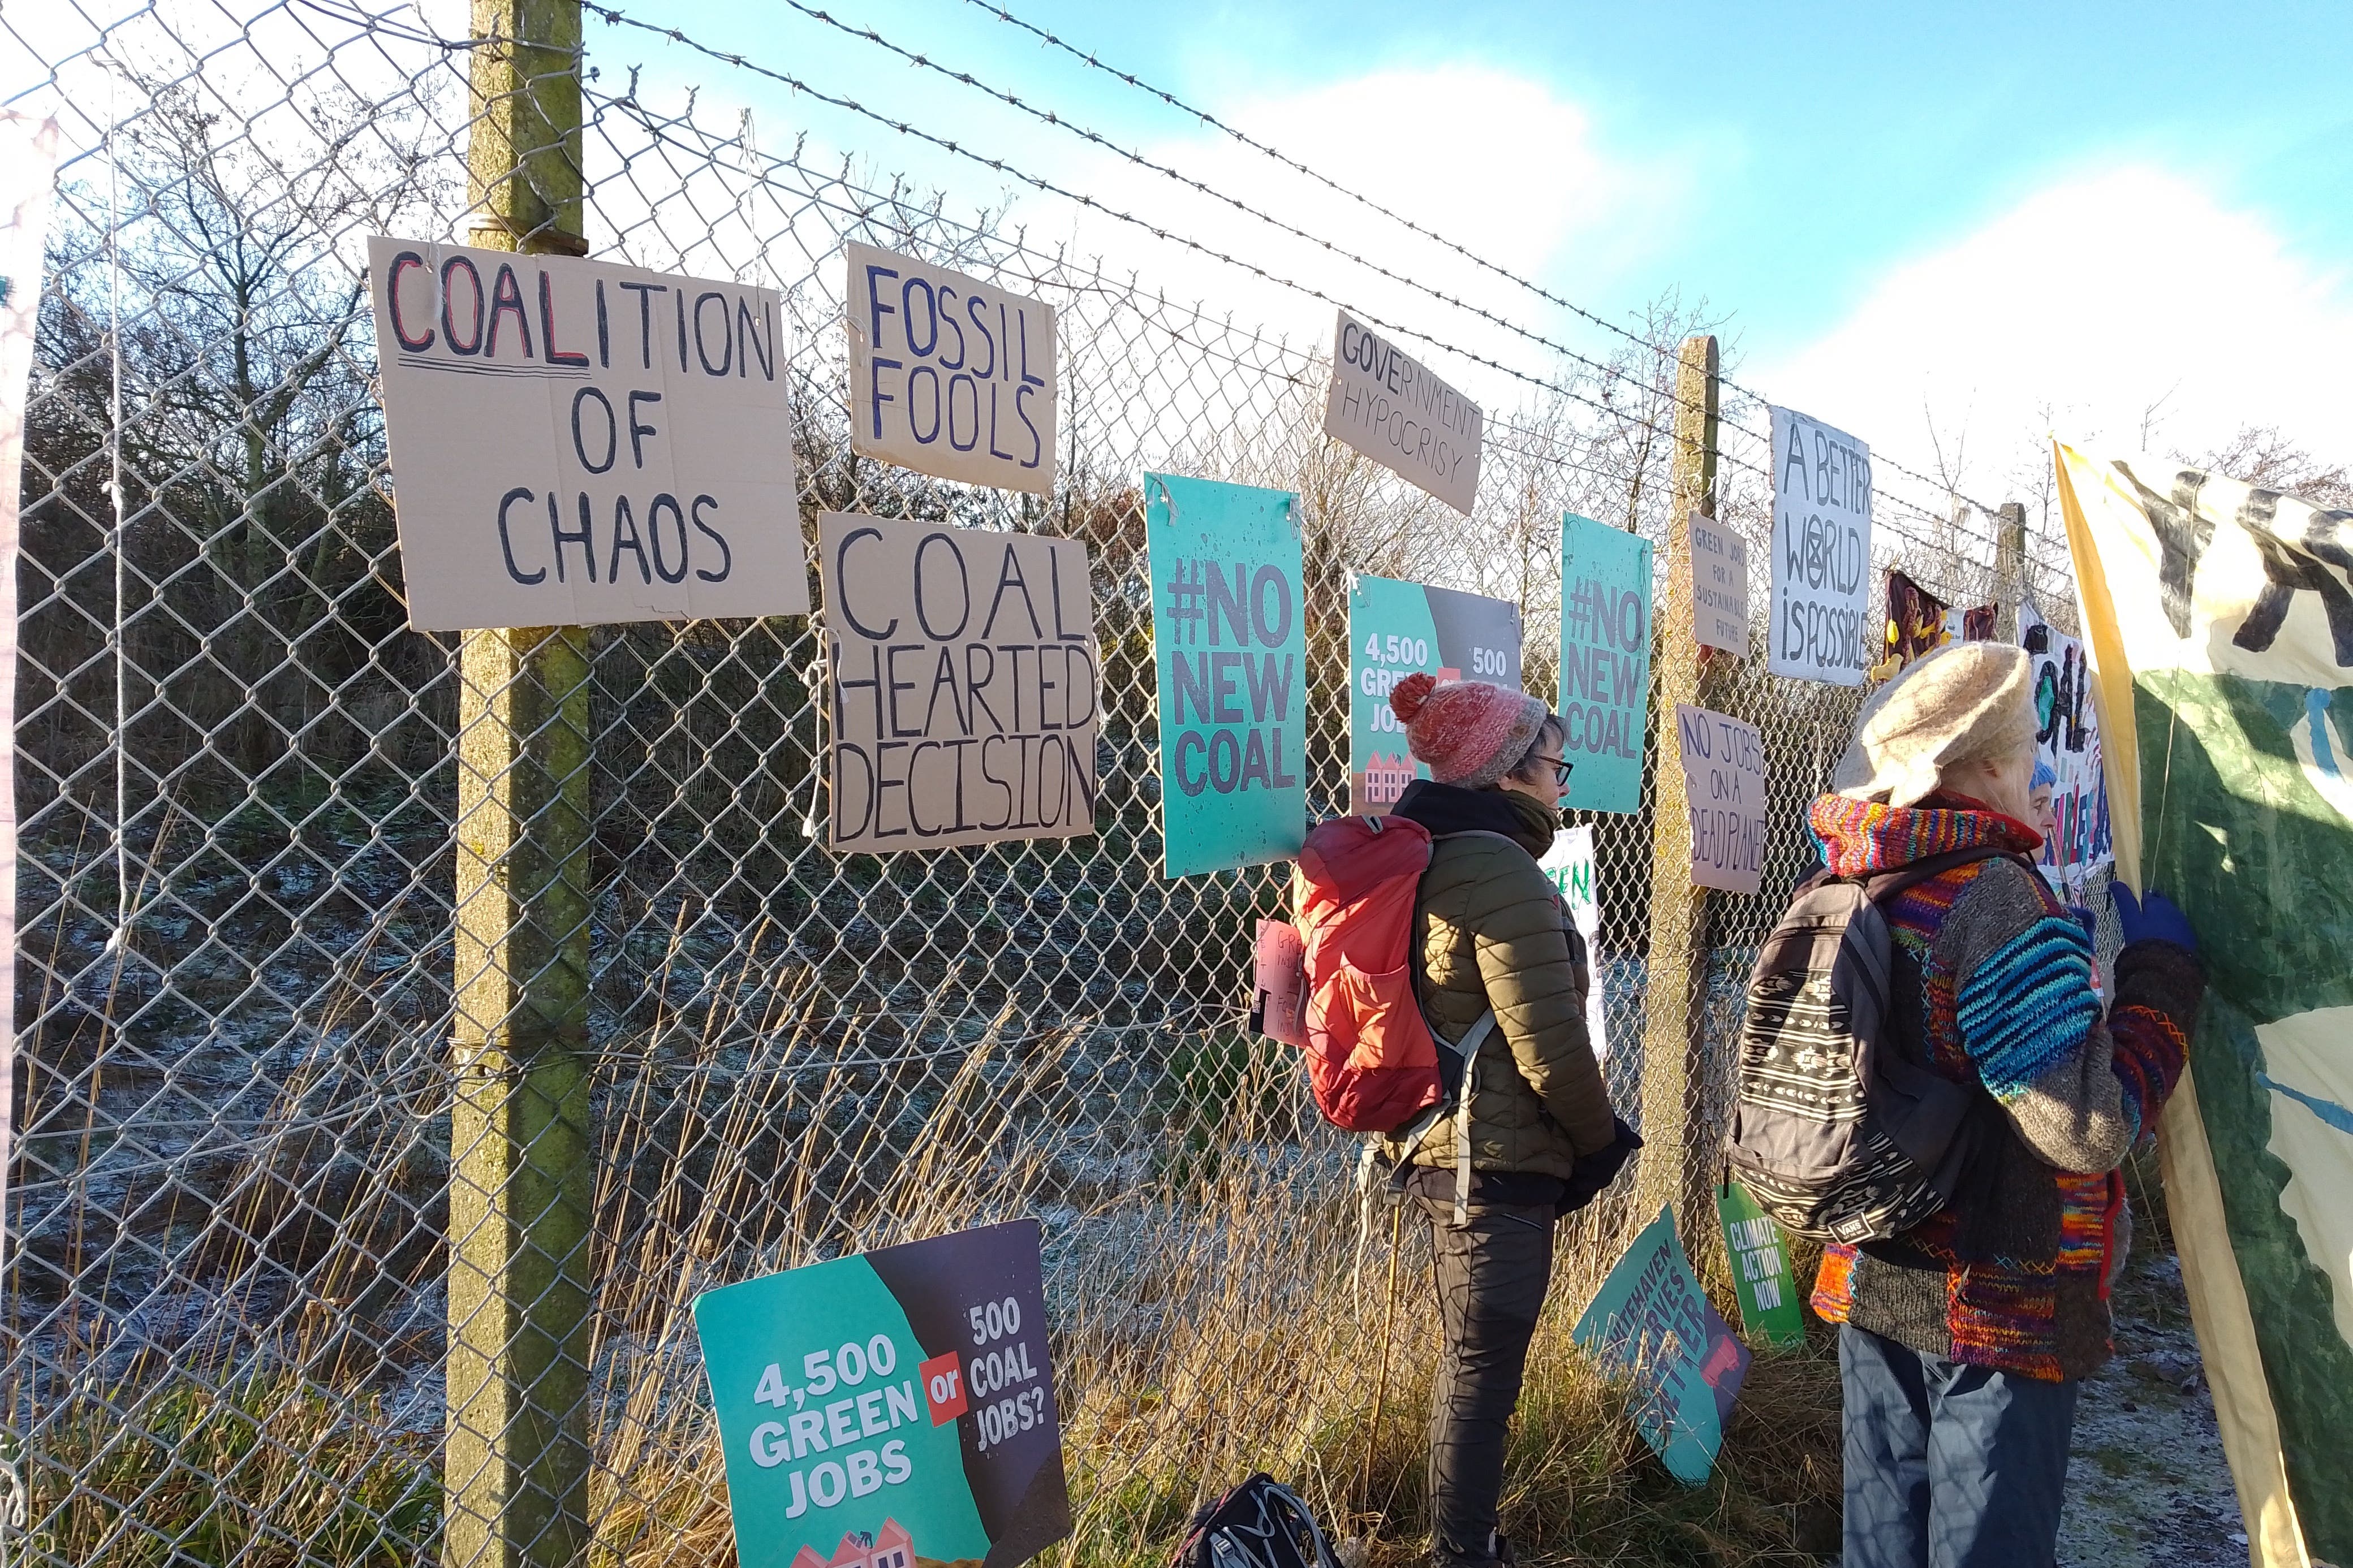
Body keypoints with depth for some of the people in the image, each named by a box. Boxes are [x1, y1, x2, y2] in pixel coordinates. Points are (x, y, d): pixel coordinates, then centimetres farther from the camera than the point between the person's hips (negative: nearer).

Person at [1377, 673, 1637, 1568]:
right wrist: (1600, 1140, -4)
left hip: (1436, 1147, 10)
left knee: (1467, 1363, 21)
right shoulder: (1501, 869, -19)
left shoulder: (1428, 859, 10)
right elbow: (1547, 1042, -21)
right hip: (1497, 1159, -10)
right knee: (1482, 1375, 3)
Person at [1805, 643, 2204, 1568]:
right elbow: (2091, 1128, -24)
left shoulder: (1846, 892, 1)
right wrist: (2162, 969, -13)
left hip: (1871, 1285, 7)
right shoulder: (1994, 901, -22)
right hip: (1999, 1312, -7)